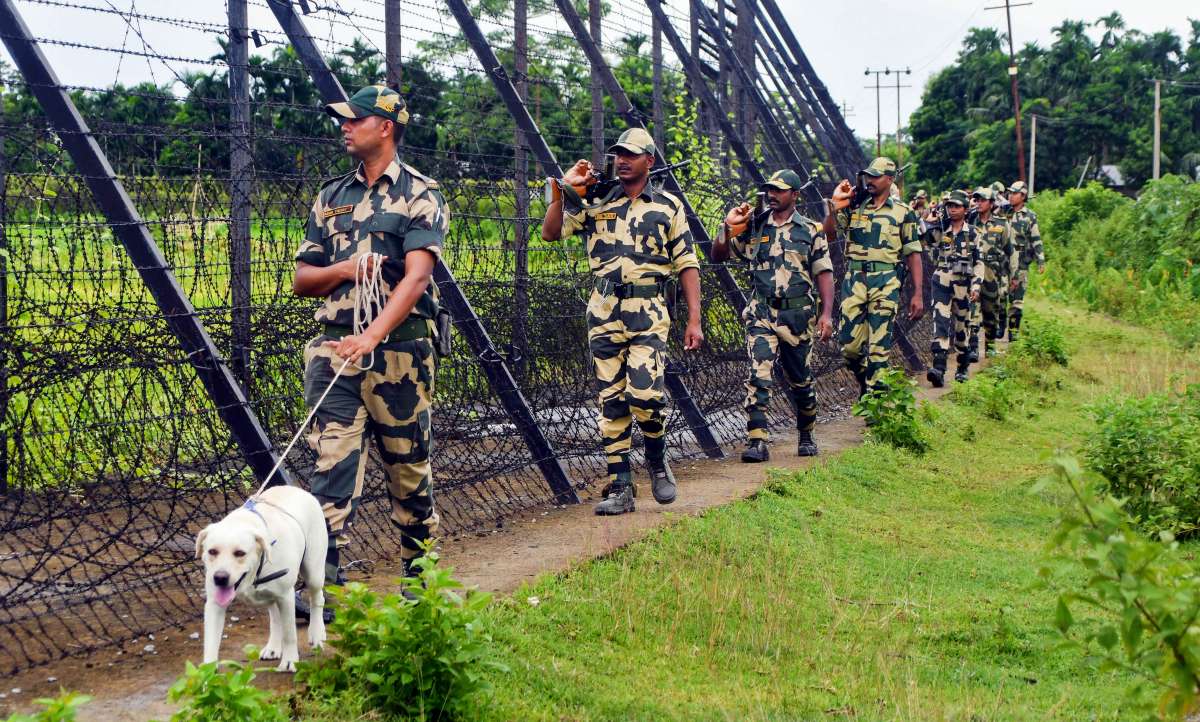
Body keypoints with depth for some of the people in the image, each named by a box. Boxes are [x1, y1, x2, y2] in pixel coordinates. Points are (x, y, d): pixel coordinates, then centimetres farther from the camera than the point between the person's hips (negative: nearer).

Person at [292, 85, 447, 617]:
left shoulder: (419, 195, -2)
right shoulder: (331, 197, 15)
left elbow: (416, 277, -16)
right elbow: (302, 279, 17)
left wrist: (373, 335, -29)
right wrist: (346, 269, -5)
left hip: (399, 348, -4)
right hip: (335, 346, 4)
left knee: (408, 465, 7)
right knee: (332, 462, -7)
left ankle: (419, 574, 22)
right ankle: (322, 584, -12)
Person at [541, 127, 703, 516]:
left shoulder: (668, 206, 8)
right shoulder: (595, 203, 11)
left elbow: (687, 264, 6)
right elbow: (550, 232, 3)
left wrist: (694, 320, -1)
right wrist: (564, 189, -8)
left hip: (649, 312, -2)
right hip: (604, 312, 2)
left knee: (644, 393, -16)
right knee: (611, 402, 2)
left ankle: (657, 461, 11)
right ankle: (619, 488, 6)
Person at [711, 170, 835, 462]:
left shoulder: (811, 231, 4)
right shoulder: (752, 228, 8)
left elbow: (824, 273, 0)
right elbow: (717, 256, 9)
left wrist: (827, 313, -10)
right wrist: (728, 227, -8)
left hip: (798, 314, 0)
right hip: (761, 314, 0)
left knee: (800, 380, 11)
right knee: (759, 376, -14)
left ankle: (806, 435, 30)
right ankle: (757, 441, -16)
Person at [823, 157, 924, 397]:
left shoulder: (903, 213, 4)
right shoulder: (853, 208, 11)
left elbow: (913, 254, 3)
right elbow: (829, 234, 1)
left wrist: (917, 294, -4)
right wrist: (835, 203, -10)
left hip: (886, 282, -2)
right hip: (854, 280, 3)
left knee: (879, 344, -2)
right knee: (849, 343, 1)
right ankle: (865, 379, 26)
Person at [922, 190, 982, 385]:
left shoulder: (973, 234, 6)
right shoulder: (938, 230, 7)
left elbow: (979, 263, 5)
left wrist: (976, 286, -4)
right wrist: (930, 219, -5)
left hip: (963, 285, 1)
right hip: (941, 283, 0)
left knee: (961, 327, 9)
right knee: (940, 322, -16)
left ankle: (963, 368, 25)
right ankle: (939, 368, -26)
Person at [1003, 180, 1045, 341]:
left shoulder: (1030, 217, 2)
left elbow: (1036, 240, 2)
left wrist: (1041, 260, -3)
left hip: (1020, 263, -2)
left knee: (1017, 298, -3)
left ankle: (1013, 331, 1)